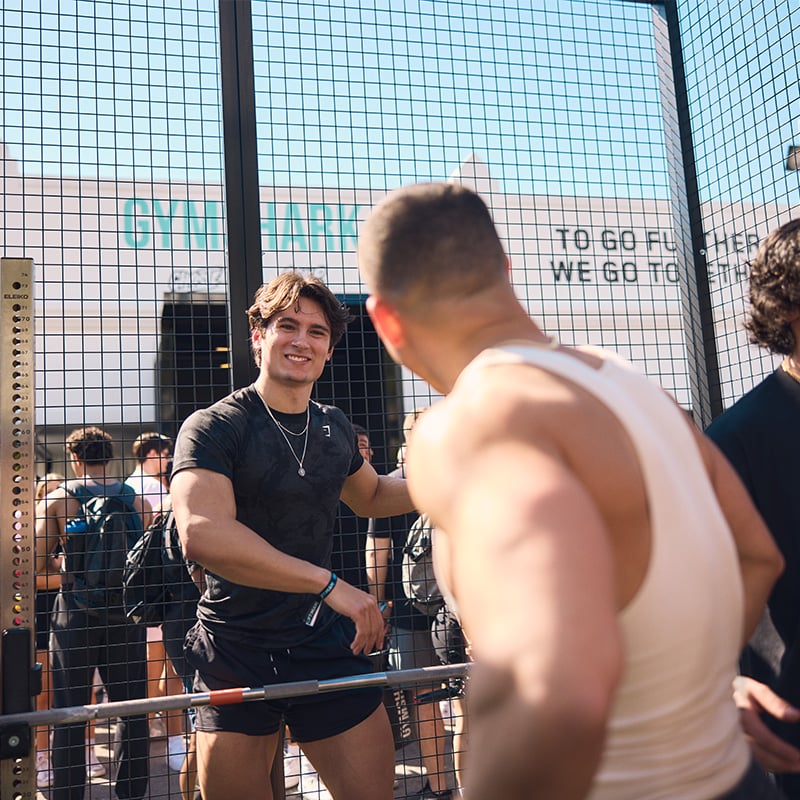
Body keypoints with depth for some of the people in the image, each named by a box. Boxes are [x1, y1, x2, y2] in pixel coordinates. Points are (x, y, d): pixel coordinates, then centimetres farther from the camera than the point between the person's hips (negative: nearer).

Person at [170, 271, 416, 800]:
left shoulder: (335, 427, 7)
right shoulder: (213, 428, -12)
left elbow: (371, 496, 27)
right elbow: (203, 534, -30)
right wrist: (329, 583, -31)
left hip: (328, 647, 4)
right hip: (238, 656, -4)